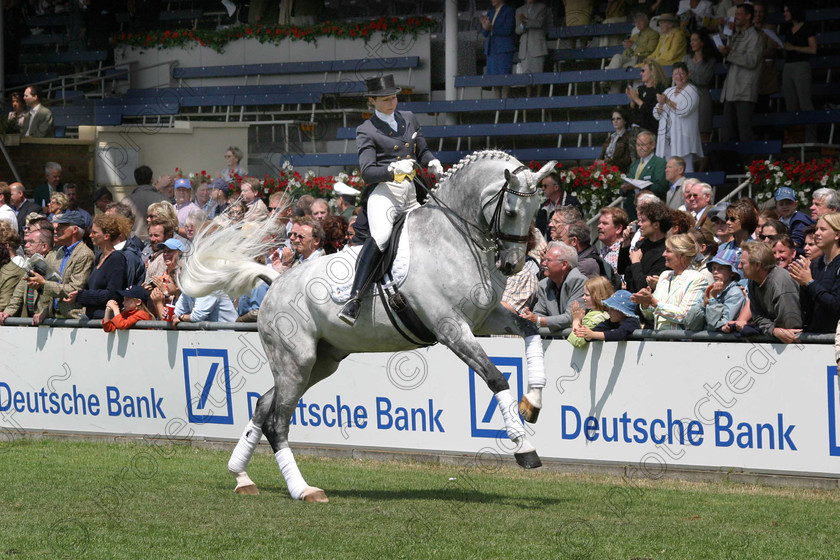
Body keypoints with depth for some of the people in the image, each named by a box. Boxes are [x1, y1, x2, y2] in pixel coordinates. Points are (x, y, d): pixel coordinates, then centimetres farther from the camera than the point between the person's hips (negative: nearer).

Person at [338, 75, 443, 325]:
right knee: (381, 235, -32)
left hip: (410, 192, 8)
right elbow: (367, 171, -9)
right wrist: (393, 169, -27)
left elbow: (422, 151, 27)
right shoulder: (366, 131, 1)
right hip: (384, 191, -8)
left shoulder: (408, 119, 18)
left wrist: (432, 163, 4)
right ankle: (354, 300, -44)